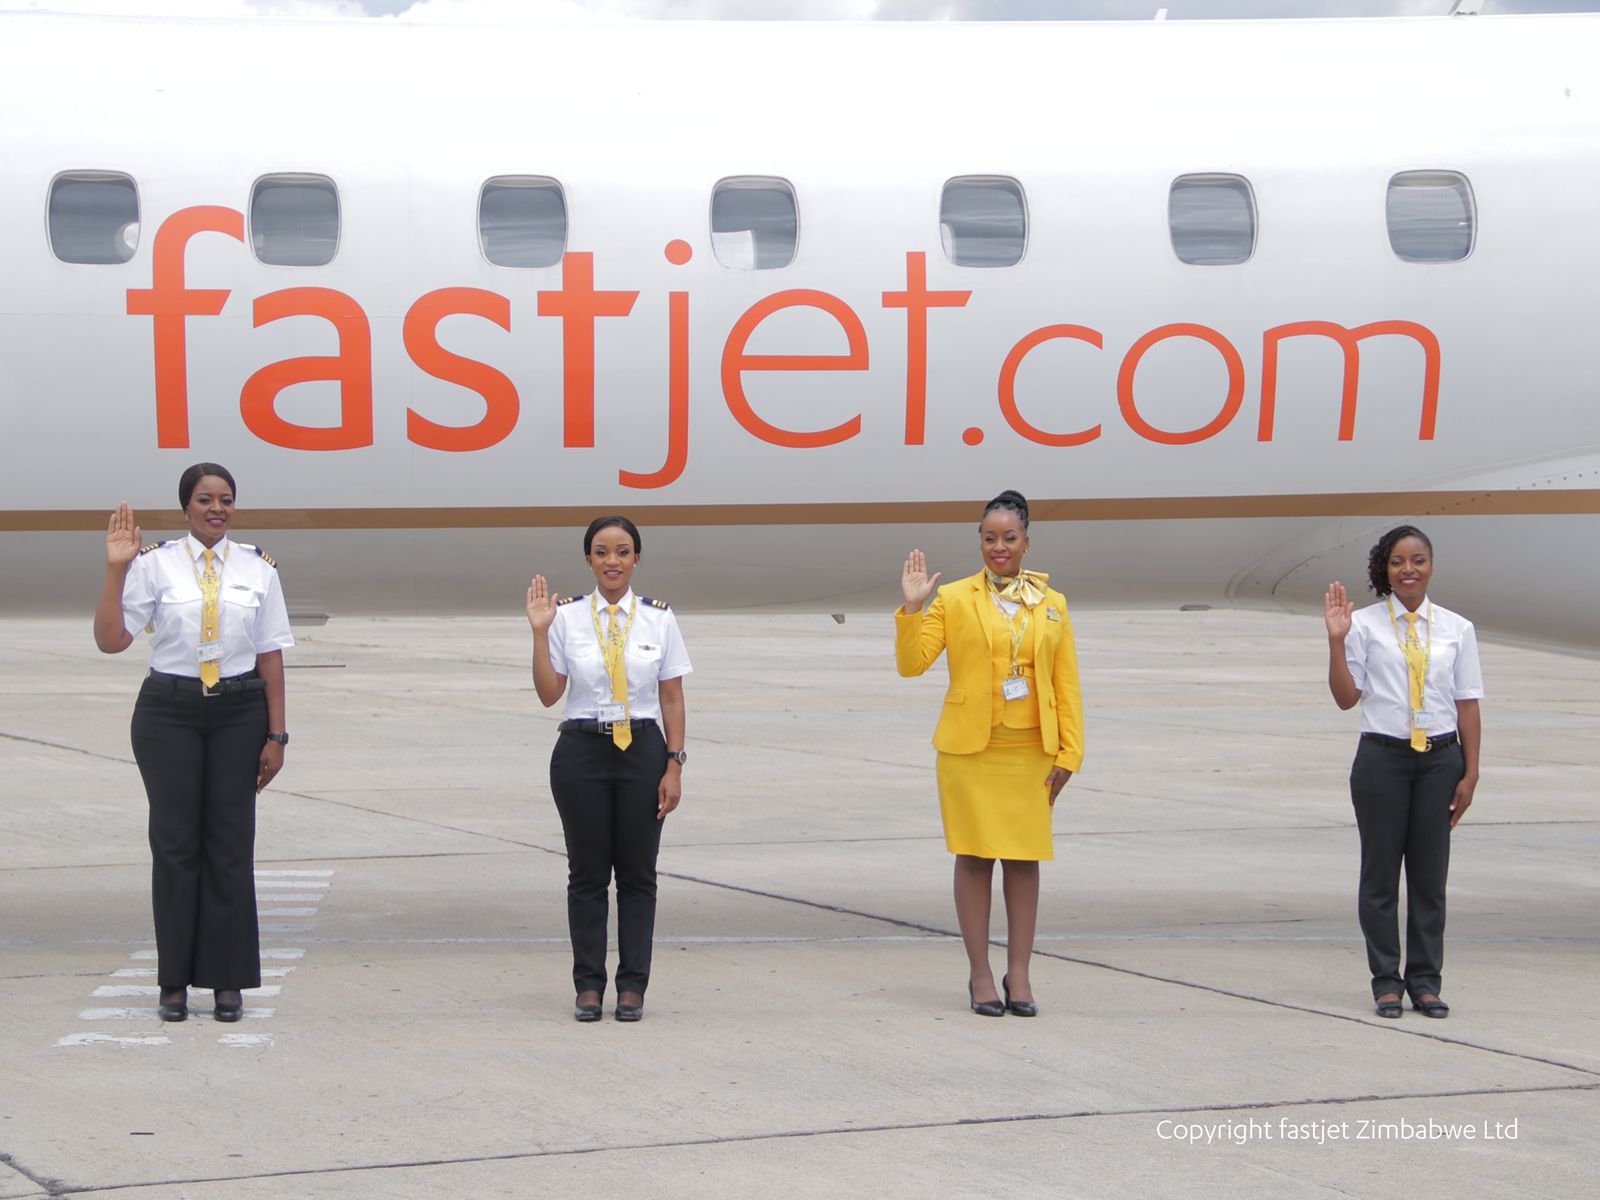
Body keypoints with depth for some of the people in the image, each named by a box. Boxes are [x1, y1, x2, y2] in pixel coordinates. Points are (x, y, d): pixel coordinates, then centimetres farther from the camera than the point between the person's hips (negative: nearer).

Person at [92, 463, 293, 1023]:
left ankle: (227, 981, 9)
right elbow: (111, 639, -5)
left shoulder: (257, 567, 5)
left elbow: (270, 656, 5)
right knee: (175, 843, 0)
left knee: (230, 844, 1)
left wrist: (276, 735, 1)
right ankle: (175, 981, 8)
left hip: (238, 713, 1)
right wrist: (116, 569, -15)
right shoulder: (154, 564, 0)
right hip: (169, 712, -1)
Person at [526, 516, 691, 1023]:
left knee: (637, 872, 4)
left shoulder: (658, 618, 3)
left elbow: (672, 698, 3)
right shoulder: (567, 616, 1)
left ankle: (632, 986, 11)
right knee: (587, 872, 4)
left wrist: (674, 766, -3)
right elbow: (548, 693, -1)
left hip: (641, 749, 0)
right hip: (582, 750, 0)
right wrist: (540, 633, -11)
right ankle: (588, 985, 11)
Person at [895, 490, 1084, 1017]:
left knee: (1024, 860, 4)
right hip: (969, 750, -2)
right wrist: (912, 607, -15)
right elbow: (912, 662, -2)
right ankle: (979, 975, 9)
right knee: (974, 858, 2)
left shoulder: (1051, 604, 7)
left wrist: (1070, 752, 1)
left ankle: (1019, 974, 11)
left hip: (1031, 753, 2)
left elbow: (1066, 683, 6)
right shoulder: (953, 599, 2)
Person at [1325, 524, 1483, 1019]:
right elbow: (1346, 697, -1)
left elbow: (1467, 704, 6)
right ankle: (1386, 979, 12)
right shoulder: (1365, 624, 0)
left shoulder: (1456, 629, 6)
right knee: (1381, 871, 4)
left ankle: (1425, 979, 13)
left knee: (1430, 872, 4)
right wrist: (1336, 640, -13)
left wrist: (1470, 774, 1)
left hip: (1440, 759, 1)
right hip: (1383, 758, -1)